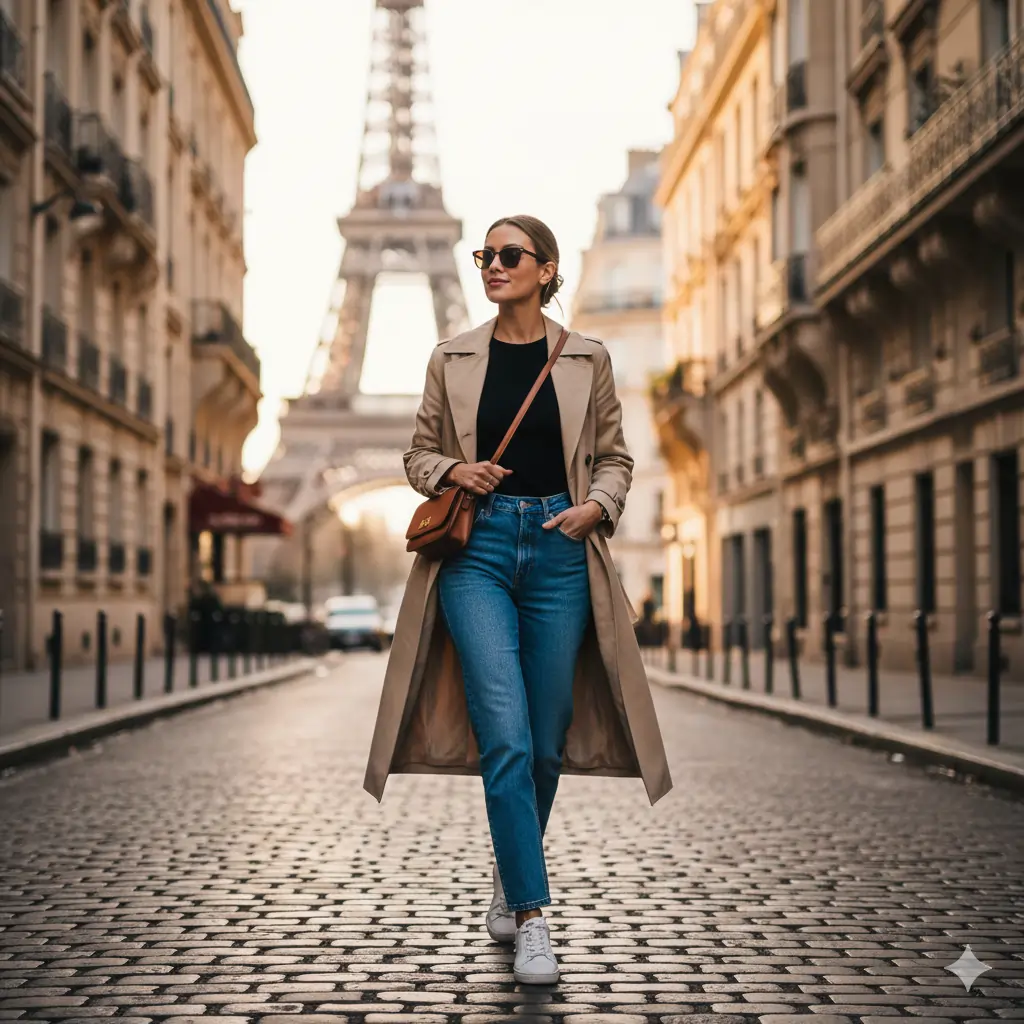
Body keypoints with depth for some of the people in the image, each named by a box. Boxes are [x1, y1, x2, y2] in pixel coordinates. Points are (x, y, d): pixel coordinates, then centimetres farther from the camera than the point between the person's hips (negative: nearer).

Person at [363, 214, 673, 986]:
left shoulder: (587, 360, 7)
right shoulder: (452, 360, 7)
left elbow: (614, 458, 12)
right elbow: (420, 455, 13)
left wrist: (596, 507, -7)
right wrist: (455, 473, -8)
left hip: (559, 551, 1)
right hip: (478, 549, -1)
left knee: (547, 742, 7)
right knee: (506, 738, -13)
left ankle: (511, 880, 32)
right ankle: (531, 919, -8)